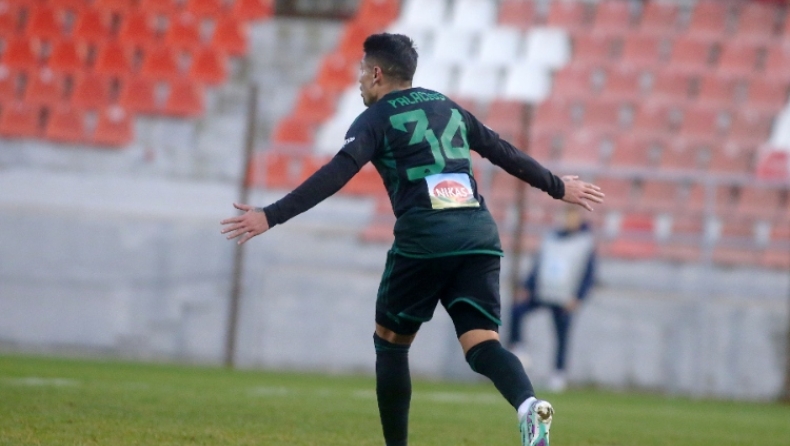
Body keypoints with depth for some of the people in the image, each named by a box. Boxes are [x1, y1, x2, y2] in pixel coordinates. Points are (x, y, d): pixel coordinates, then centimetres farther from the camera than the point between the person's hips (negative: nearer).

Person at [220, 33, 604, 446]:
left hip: (423, 240, -5)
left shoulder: (376, 119, 5)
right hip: (479, 236, 5)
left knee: (390, 342, 14)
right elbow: (506, 154, 28)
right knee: (481, 343, -5)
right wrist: (558, 187, 41)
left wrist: (271, 216, -15)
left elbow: (334, 176, -10)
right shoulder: (448, 109, 23)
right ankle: (528, 404, -35)